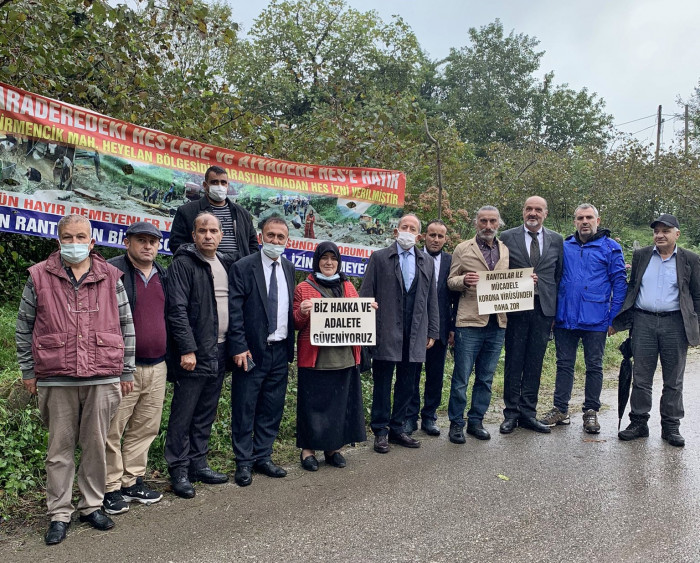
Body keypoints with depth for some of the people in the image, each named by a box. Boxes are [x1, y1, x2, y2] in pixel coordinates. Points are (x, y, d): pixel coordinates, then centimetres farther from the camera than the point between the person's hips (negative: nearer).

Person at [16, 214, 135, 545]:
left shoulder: (110, 278, 5)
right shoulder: (39, 277, 4)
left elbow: (126, 327, 8)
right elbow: (24, 327, 9)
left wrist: (126, 372, 7)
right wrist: (28, 371, 5)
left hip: (102, 378, 1)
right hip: (56, 380, 0)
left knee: (96, 445, 9)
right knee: (60, 448, 8)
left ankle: (91, 505, 26)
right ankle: (59, 514, 21)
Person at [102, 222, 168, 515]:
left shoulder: (162, 275, 14)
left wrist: (168, 356, 19)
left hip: (157, 367, 6)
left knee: (145, 428, 13)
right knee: (113, 430, 1)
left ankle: (133, 481, 26)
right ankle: (111, 488, 15)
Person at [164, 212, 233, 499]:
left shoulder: (225, 264, 13)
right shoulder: (183, 263, -8)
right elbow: (177, 310, -15)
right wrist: (187, 349, -19)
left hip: (219, 351, 7)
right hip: (193, 353, -7)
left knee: (206, 414, 15)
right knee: (183, 415, 1)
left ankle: (198, 464, 26)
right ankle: (179, 470, 12)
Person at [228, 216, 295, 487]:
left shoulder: (288, 268, 11)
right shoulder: (243, 267, -7)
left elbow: (290, 307, 13)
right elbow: (234, 311, -10)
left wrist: (290, 344, 7)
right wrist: (239, 347, -15)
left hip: (280, 351, 5)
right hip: (252, 351, -5)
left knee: (272, 410, 13)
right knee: (244, 410, 4)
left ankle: (263, 457, 26)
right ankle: (244, 462, 18)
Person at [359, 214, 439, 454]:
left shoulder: (427, 262, 13)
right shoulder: (379, 258, 2)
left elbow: (432, 300, 14)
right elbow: (366, 296, -1)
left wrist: (432, 332, 9)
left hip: (415, 335, 4)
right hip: (386, 333, -3)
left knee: (407, 385, 10)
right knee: (382, 384, 4)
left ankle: (397, 428, 23)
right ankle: (381, 431, 15)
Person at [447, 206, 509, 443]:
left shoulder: (507, 251, 13)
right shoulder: (463, 249, 4)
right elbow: (451, 281, 3)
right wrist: (464, 280, -18)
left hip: (497, 323, 4)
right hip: (470, 322, -3)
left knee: (486, 378, 12)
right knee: (461, 377, 1)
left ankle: (476, 421, 24)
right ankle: (456, 423, 14)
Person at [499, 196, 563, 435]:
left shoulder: (556, 240, 9)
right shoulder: (507, 237, 3)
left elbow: (559, 276, 10)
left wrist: (556, 309, 4)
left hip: (544, 309, 2)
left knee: (535, 364, 7)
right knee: (513, 363, 3)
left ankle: (528, 413, 17)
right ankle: (511, 413, 13)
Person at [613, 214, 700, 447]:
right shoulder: (641, 256, 10)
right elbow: (631, 288, 14)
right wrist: (622, 320, 9)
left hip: (675, 324, -1)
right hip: (643, 322, 1)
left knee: (673, 380, 7)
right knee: (641, 377, 5)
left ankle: (671, 426, 18)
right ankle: (638, 422, 15)